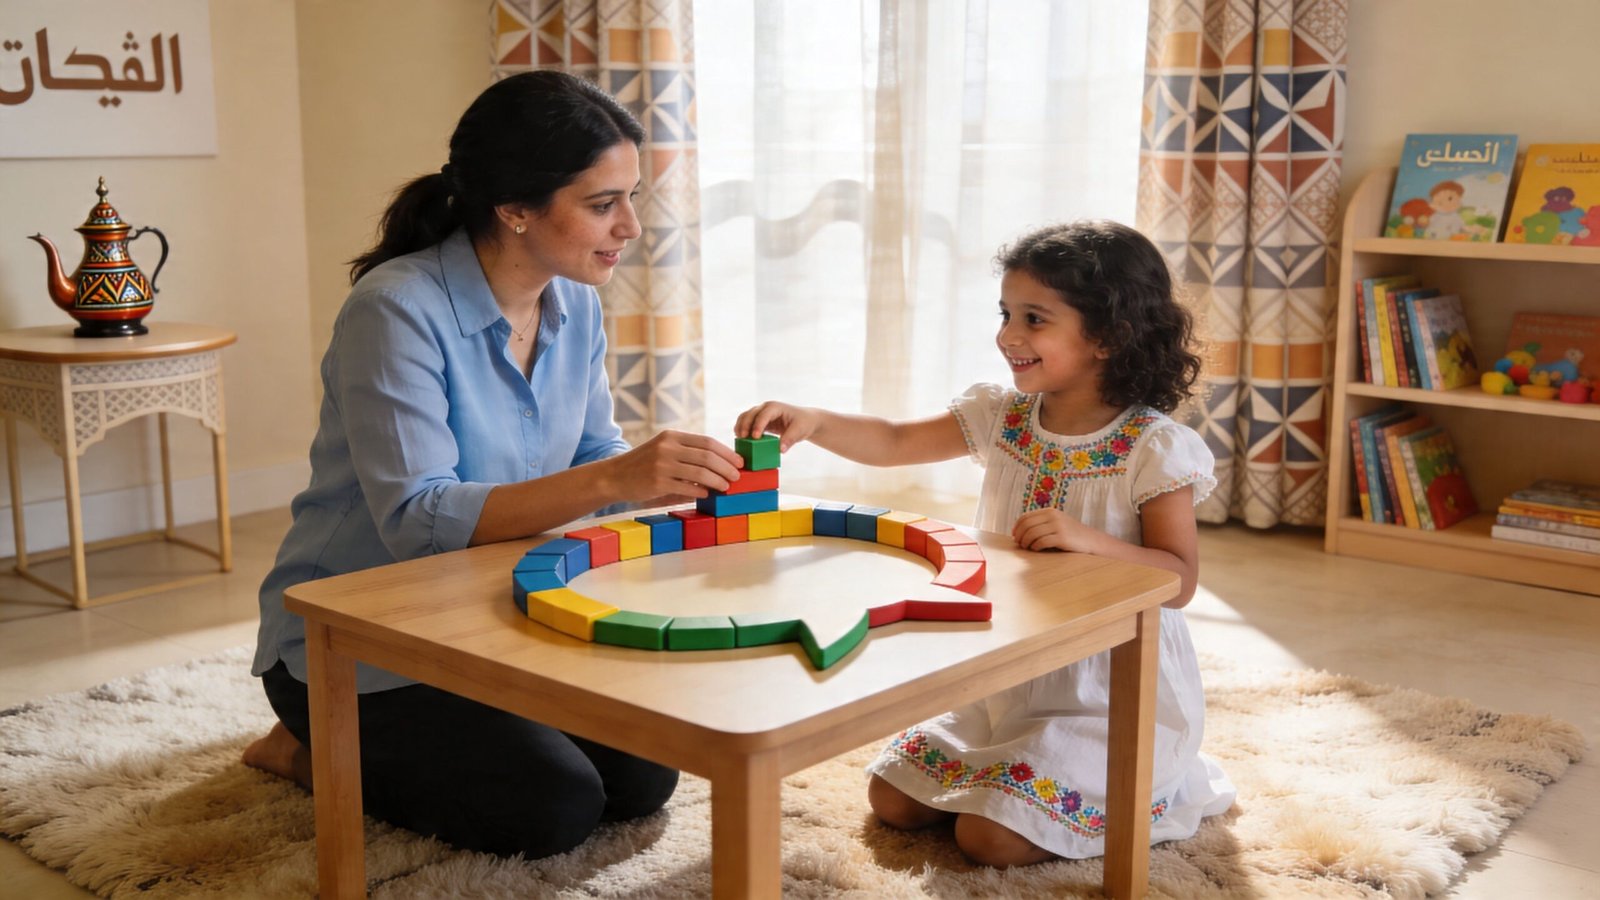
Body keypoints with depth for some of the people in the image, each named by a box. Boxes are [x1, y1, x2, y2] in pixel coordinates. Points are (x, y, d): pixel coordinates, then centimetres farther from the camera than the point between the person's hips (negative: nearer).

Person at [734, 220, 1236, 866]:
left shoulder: (1153, 448, -17)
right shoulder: (1002, 418, -1)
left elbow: (1179, 580, -18)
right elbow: (894, 442, -2)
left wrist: (1087, 539, -33)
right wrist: (812, 421, -19)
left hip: (1109, 695, -6)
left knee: (992, 838, -14)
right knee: (893, 800, 7)